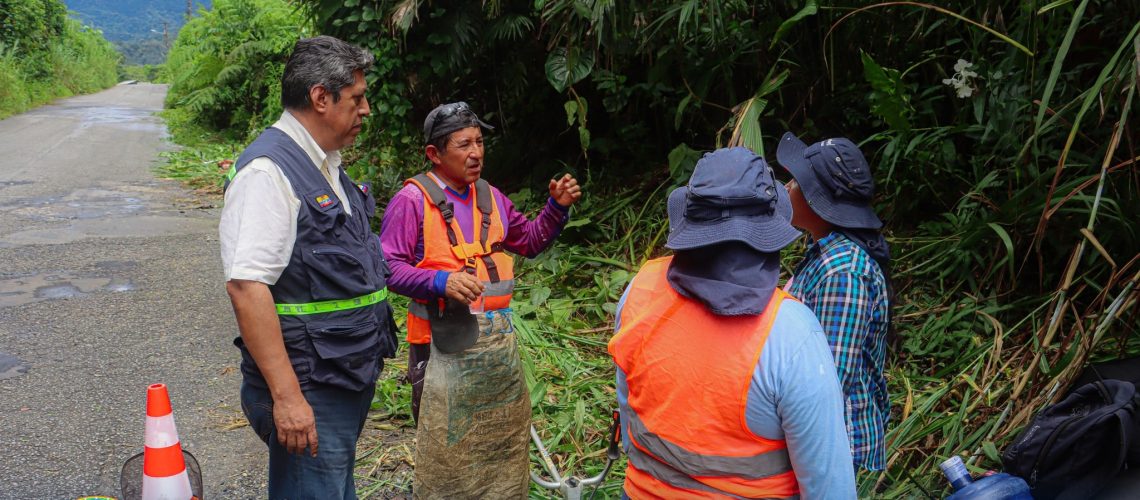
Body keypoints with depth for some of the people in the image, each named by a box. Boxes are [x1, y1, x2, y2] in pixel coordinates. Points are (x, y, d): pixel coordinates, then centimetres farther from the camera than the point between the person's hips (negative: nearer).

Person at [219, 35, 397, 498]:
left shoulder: (325, 165, 12)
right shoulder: (267, 172, -17)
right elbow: (246, 285, -25)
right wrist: (286, 395, -26)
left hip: (350, 381, 9)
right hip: (309, 392, -9)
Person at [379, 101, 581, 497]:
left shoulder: (490, 196, 12)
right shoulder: (413, 200, -9)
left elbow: (529, 242, 21)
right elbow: (388, 266, -12)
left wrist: (557, 208, 6)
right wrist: (441, 281, -25)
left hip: (498, 337, 7)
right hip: (445, 341, -6)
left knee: (506, 437, 17)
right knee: (446, 444, 1)